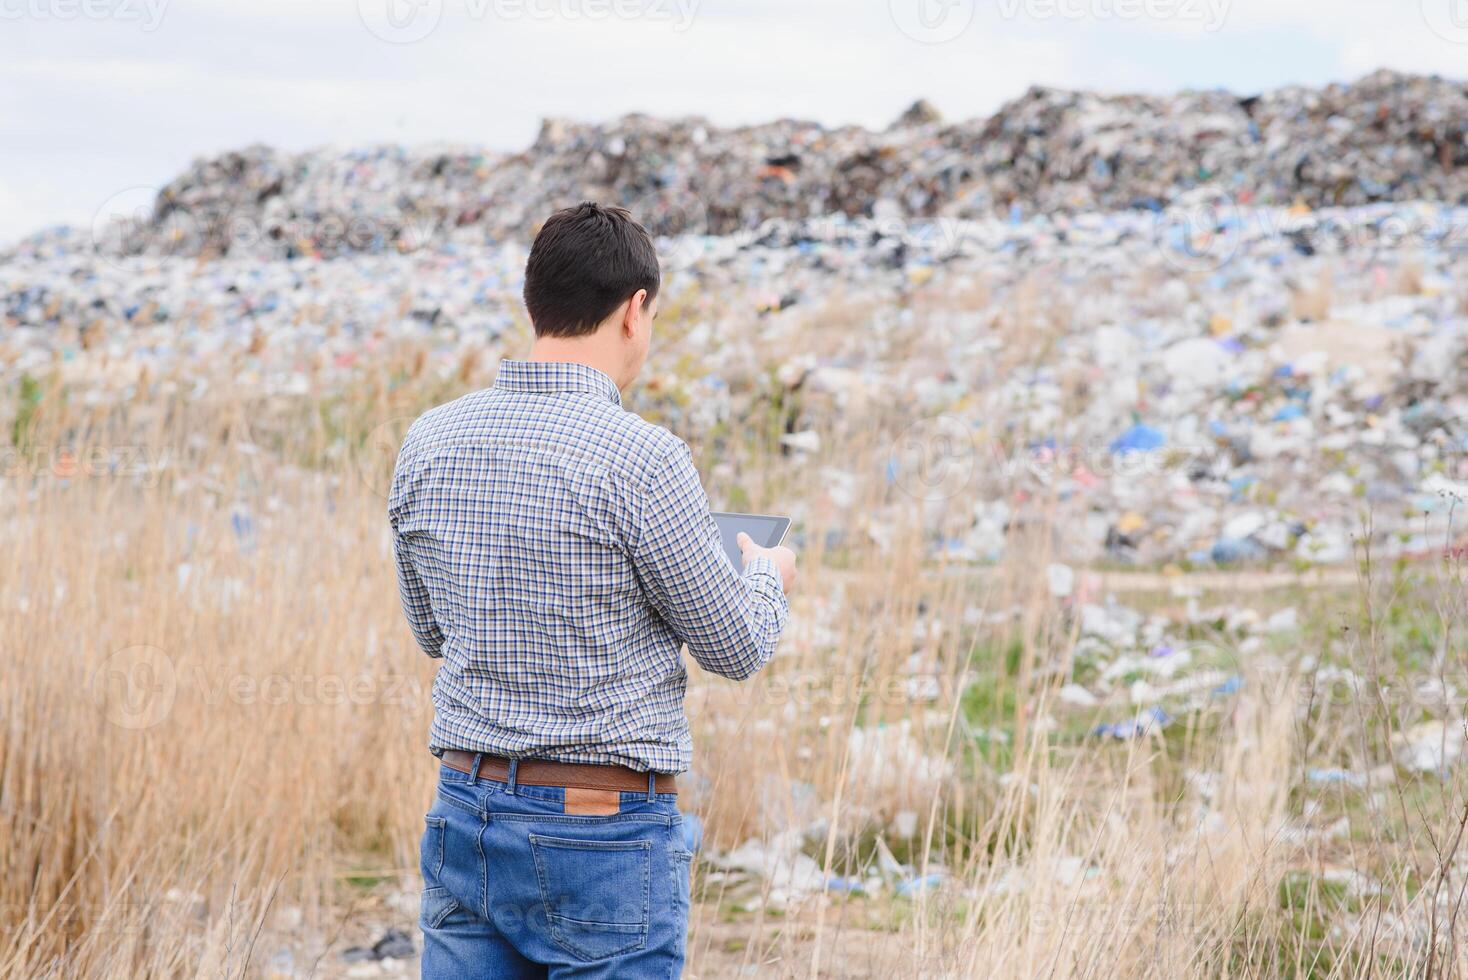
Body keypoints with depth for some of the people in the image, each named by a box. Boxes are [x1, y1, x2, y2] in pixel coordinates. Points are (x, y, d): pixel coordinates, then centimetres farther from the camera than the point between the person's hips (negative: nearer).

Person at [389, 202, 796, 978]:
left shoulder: (428, 444, 1)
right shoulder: (639, 457, -17)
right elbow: (735, 648, -5)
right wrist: (768, 574, 16)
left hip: (466, 814, 6)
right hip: (607, 829, -5)